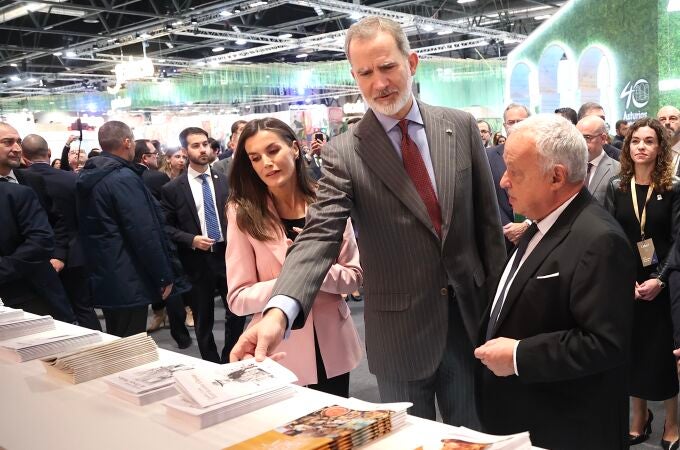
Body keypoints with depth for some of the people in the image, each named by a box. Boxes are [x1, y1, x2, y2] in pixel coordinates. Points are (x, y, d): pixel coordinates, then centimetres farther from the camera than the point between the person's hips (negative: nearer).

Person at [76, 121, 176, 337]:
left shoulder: (87, 177, 10)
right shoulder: (124, 178, -18)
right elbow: (145, 234, -21)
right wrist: (165, 276, -14)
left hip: (103, 280, 9)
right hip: (129, 283, -9)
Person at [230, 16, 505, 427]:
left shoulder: (461, 127, -1)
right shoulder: (344, 154, -9)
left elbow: (488, 217, 4)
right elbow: (320, 236, -20)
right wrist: (279, 311, -36)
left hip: (470, 314, 2)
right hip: (399, 333, -2)